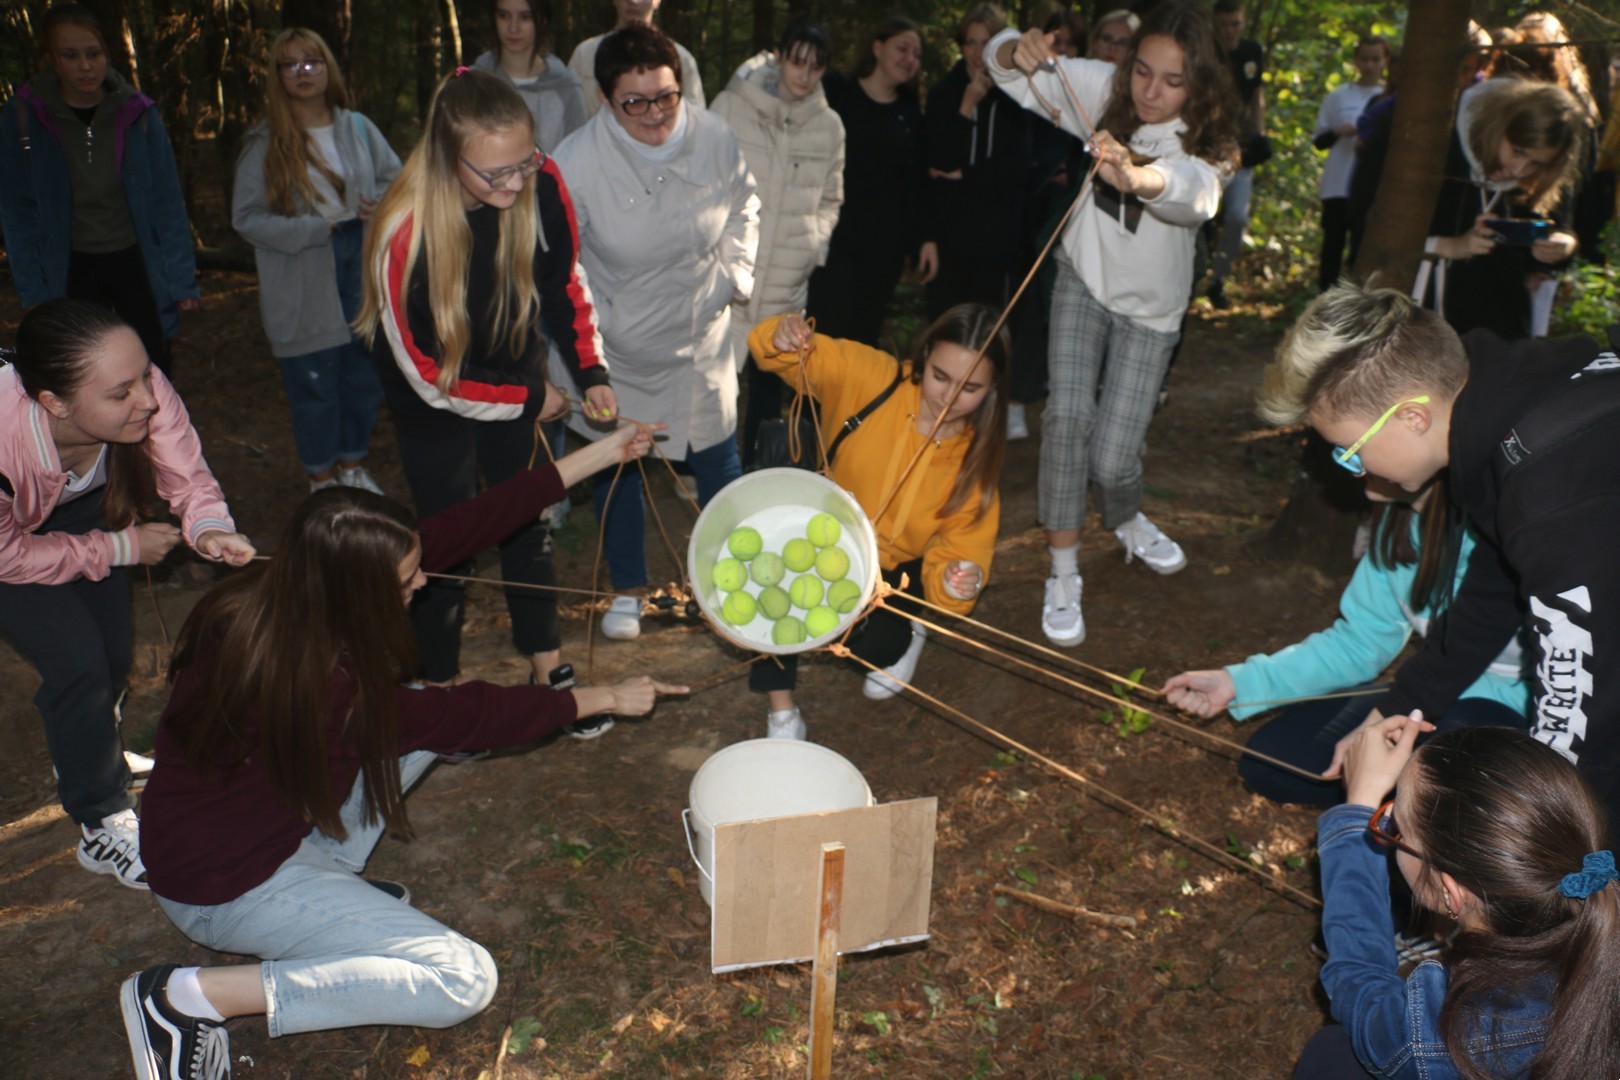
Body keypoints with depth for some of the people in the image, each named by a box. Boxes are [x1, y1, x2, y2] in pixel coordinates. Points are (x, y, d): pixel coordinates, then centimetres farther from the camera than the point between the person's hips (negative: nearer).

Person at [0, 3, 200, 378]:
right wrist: (33, 290, -5)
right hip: (72, 272, 1)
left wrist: (182, 278, -6)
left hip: (136, 263, 0)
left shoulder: (138, 112, -8)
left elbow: (168, 201, -4)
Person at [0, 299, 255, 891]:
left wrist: (209, 527, -50)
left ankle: (87, 749, 44)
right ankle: (103, 827, 8)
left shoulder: (143, 390, -38)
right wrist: (123, 548, -22)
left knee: (115, 647, 8)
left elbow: (186, 471, -29)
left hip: (81, 505, 4)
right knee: (77, 663, -13)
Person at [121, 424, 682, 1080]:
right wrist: (604, 699, -8)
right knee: (465, 980, -15)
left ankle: (330, 882, 8)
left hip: (276, 819, 9)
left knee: (423, 717, 5)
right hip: (224, 884, -8)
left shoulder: (274, 596, -13)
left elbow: (462, 528, -13)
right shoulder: (315, 683, -35)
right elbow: (468, 716, -22)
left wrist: (601, 454, -11)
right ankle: (195, 997, -10)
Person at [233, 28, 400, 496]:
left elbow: (394, 177, 14)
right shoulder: (264, 143, -5)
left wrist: (379, 204, -8)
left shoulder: (358, 128, 3)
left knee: (364, 377, 11)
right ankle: (321, 476, 23)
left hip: (362, 269, 3)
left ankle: (352, 465, 31)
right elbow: (247, 217, -7)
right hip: (303, 287, -3)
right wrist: (314, 229, -17)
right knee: (313, 384, 4)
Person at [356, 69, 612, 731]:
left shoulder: (542, 185, -23)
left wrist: (589, 371, -14)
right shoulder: (406, 235, -34)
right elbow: (428, 375, -23)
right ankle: (440, 687, 29)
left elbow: (565, 281, -4)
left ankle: (548, 669, 32)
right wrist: (529, 401, -14)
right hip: (432, 403, -4)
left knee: (527, 521, 16)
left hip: (516, 374, 4)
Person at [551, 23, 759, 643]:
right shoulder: (577, 161, -22)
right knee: (618, 469, 13)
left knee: (719, 463, 12)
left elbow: (743, 207, 9)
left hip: (700, 342, 2)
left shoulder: (714, 138, -14)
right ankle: (627, 590, 35)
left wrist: (735, 272, 0)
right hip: (617, 352, -2)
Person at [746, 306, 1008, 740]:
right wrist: (782, 337, -39)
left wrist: (958, 584, -37)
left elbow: (961, 551, -14)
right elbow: (786, 353, -15)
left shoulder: (973, 461, -14)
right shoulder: (872, 378, -18)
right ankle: (781, 711, -18)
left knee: (868, 641, -28)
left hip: (893, 572, 0)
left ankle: (905, 636, 13)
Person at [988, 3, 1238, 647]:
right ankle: (1063, 578, -7)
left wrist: (1133, 178, -66)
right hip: (1084, 279, 1)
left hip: (1150, 305, -1)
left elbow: (1193, 195, -44)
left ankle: (1126, 522, 33)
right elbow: (1006, 67, -9)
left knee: (1112, 459, -6)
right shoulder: (1104, 90, -12)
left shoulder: (1210, 144, -19)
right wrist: (1018, 52, -35)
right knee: (1069, 414, -19)